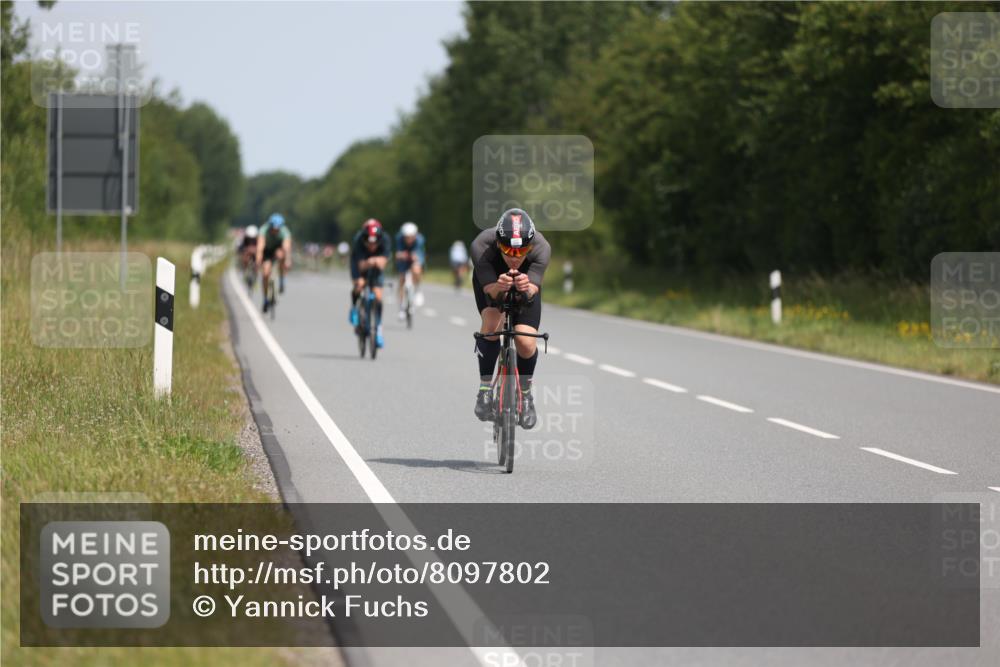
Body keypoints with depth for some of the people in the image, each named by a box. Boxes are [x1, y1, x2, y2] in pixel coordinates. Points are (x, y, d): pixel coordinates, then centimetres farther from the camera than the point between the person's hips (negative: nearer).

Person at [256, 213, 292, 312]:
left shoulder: (285, 232, -32)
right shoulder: (264, 231, -33)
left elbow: (287, 247, -47)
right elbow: (260, 247, -45)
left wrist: (288, 261, -63)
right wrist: (258, 260, -61)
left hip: (278, 248, 0)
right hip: (267, 250, 0)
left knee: (281, 255, -37)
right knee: (266, 273, -16)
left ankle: (281, 281, -18)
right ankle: (265, 299, 3)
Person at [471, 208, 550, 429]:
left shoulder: (541, 248, -37)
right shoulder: (482, 245, -39)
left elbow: (533, 290, -44)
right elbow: (489, 289, -41)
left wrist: (527, 288, -67)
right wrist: (499, 287, -63)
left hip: (526, 284, 1)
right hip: (490, 282, -1)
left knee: (526, 342, -16)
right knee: (492, 323, -29)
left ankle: (525, 393, 13)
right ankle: (485, 389, -12)